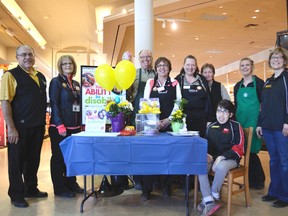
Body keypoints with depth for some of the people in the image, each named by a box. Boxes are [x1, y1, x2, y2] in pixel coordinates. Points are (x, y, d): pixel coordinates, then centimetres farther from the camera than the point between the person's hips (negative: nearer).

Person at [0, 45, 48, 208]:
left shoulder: (40, 77, 12)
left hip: (37, 126, 6)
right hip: (20, 127, -6)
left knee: (33, 159, 16)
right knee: (17, 160, 6)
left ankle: (31, 188, 32)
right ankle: (16, 195, 20)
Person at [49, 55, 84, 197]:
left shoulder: (76, 84, 15)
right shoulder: (56, 81, -4)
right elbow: (54, 104, -11)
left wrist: (80, 124, 11)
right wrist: (60, 125, -19)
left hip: (74, 126, 6)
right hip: (59, 127, -6)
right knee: (59, 157, 4)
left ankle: (71, 183, 27)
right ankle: (59, 188, 14)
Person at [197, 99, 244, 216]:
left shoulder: (235, 126, 0)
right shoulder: (211, 126, 14)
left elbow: (239, 148, -7)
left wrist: (222, 157, -19)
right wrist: (207, 155, -5)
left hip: (230, 158, -4)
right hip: (212, 157, 4)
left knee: (221, 167, -37)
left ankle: (213, 196, -12)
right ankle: (209, 202, -25)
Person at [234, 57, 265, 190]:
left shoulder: (259, 83, -2)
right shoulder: (237, 86, 13)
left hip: (254, 120, -5)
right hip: (240, 121, 5)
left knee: (251, 150, -4)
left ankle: (258, 181, 15)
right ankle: (251, 180, 21)